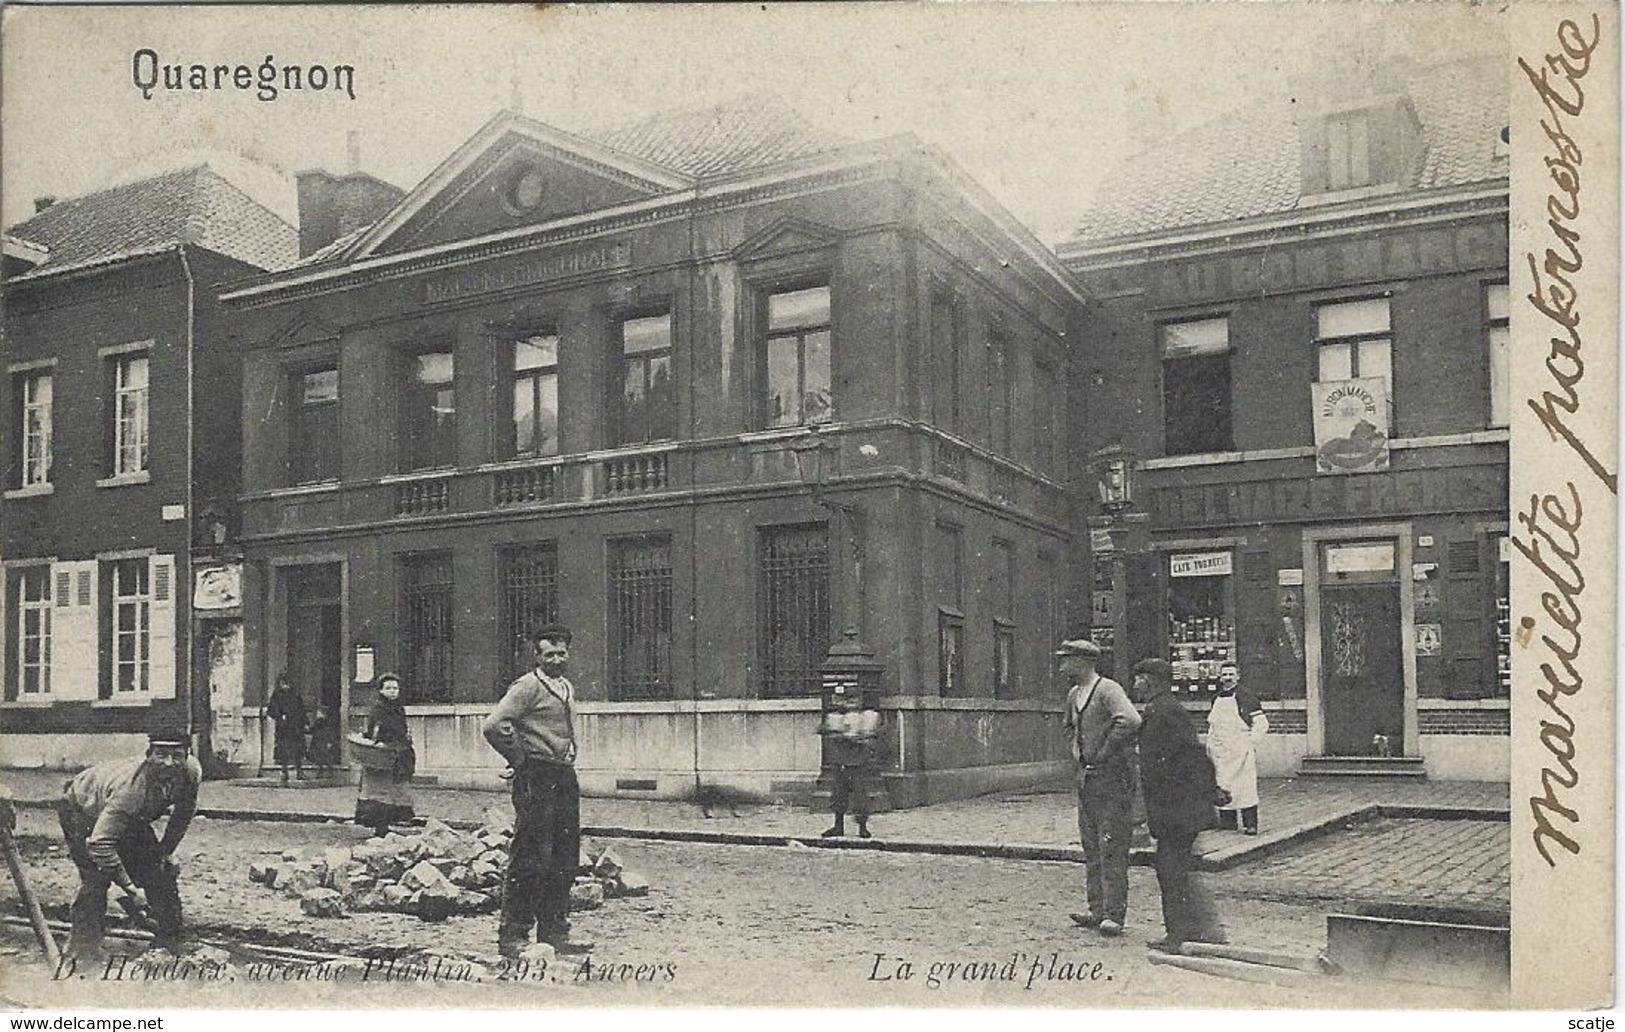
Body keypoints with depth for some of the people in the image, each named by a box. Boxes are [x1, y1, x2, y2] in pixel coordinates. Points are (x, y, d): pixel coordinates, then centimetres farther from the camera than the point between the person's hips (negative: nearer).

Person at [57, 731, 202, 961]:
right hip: (81, 808, -6)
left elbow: (184, 811, -3)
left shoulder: (191, 772, -26)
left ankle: (169, 944, 14)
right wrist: (130, 889, -43)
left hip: (130, 816, 6)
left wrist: (166, 852, -2)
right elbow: (100, 842, -45)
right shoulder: (131, 787, -44)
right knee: (97, 876, -22)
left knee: (161, 872, 0)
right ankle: (83, 947, -8)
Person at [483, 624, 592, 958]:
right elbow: (493, 726, -19)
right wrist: (520, 760, -11)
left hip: (565, 777, 9)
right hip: (537, 778, -9)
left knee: (565, 859, 10)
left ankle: (554, 931, 19)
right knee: (530, 859, -7)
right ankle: (513, 935, -1)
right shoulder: (527, 687, -10)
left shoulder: (567, 687, 17)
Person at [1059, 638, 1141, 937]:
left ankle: (1114, 915, -5)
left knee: (1112, 849, -8)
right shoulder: (1074, 694, 13)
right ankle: (1097, 909, 18)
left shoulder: (1108, 690, -14)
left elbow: (1130, 721, -31)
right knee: (1091, 848, 11)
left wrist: (1104, 752, -23)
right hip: (1086, 778, 9)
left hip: (1112, 780, -9)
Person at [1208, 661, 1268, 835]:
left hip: (1242, 752, -6)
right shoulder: (1217, 700, 14)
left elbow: (1262, 723, -6)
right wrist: (1210, 746, 16)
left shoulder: (1247, 698, -5)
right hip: (1220, 753, 6)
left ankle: (1250, 824, -4)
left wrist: (1250, 742, -11)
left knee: (1246, 787, -7)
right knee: (1223, 787, 6)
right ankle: (1227, 819, 15)